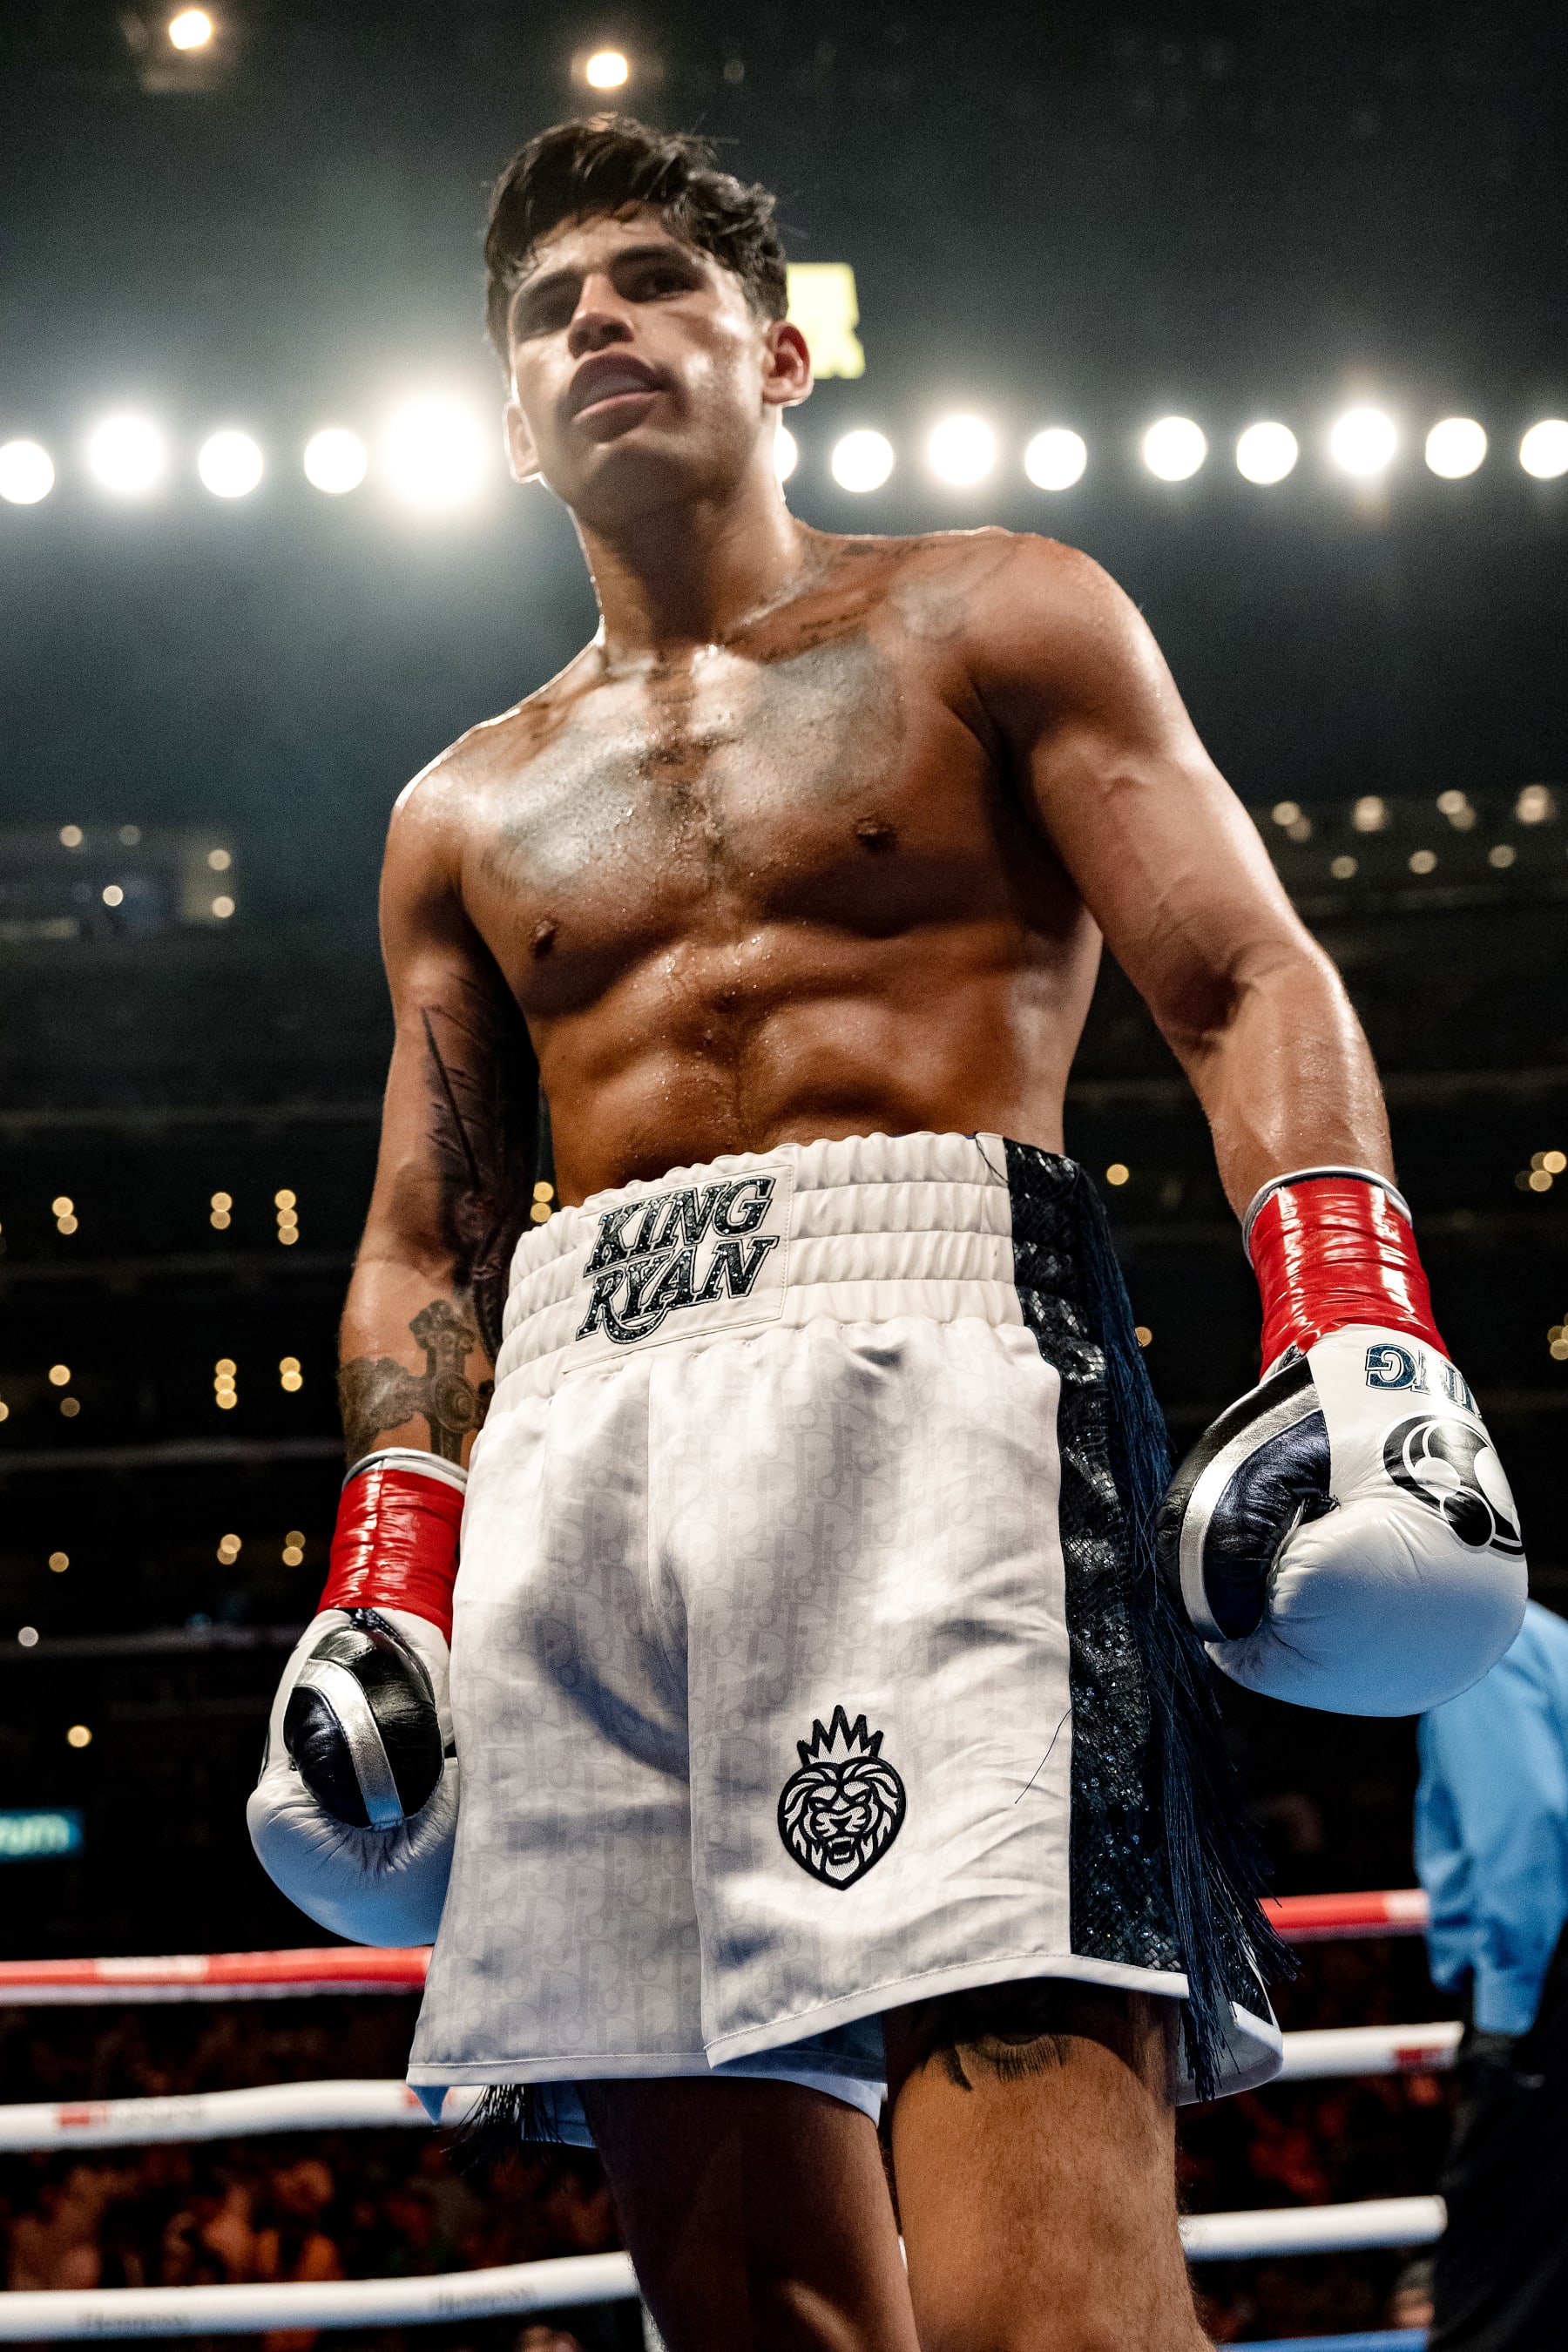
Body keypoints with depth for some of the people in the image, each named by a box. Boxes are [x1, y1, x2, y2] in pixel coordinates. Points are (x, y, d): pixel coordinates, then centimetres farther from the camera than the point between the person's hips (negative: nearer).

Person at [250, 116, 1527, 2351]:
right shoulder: (463, 814, 28)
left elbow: (1249, 984, 5)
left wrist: (1356, 1333, -12)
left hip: (933, 1354, -4)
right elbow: (425, 1245, 26)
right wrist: (382, 1585, 10)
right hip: (580, 1436, 4)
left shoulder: (991, 621, 17)